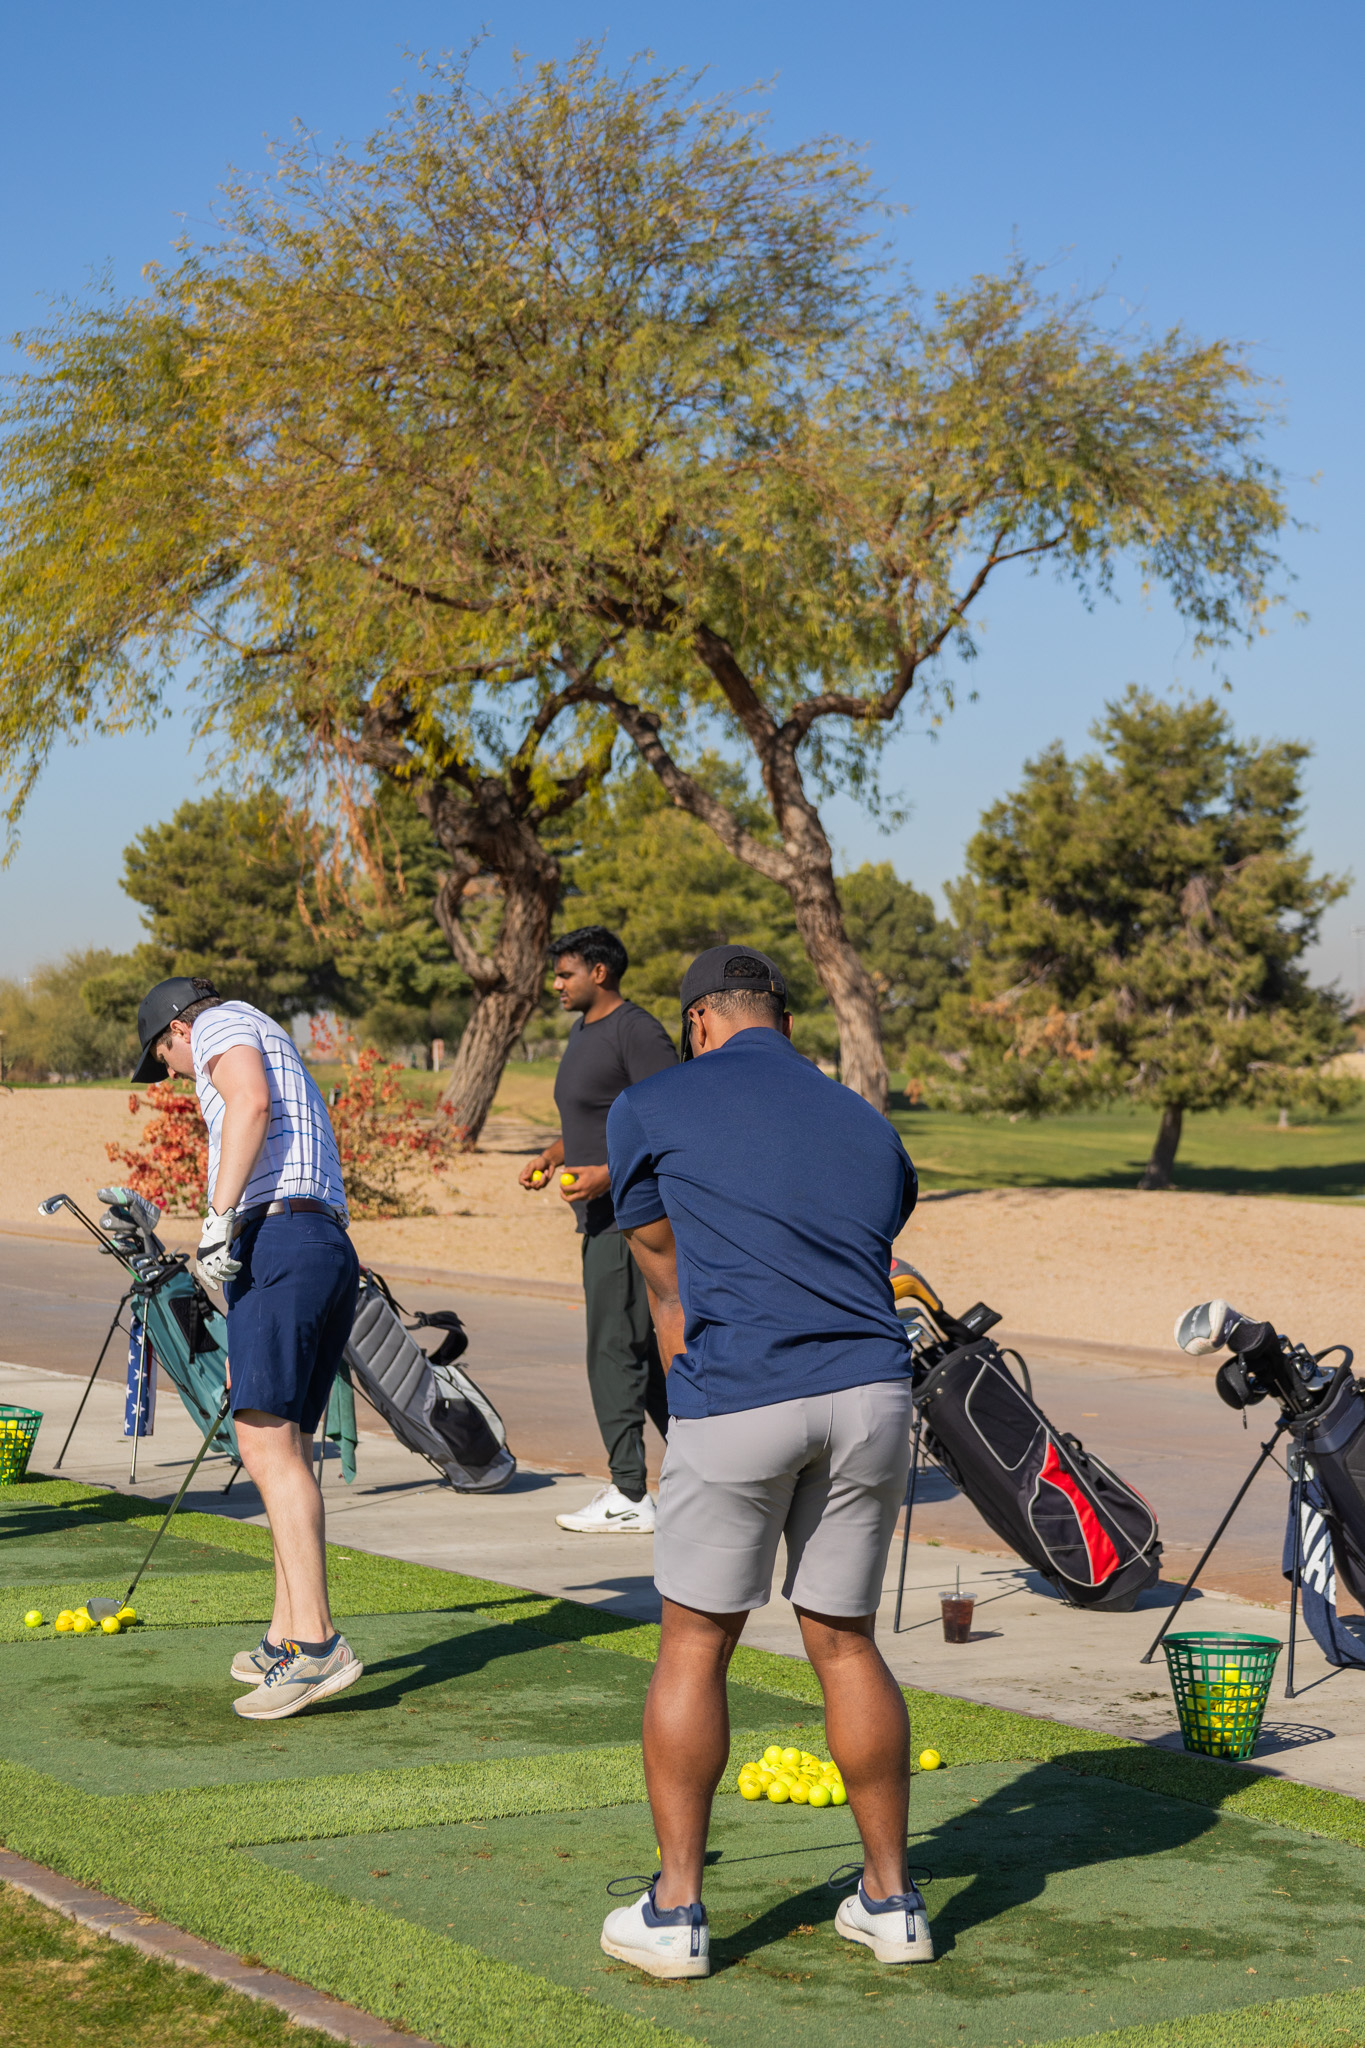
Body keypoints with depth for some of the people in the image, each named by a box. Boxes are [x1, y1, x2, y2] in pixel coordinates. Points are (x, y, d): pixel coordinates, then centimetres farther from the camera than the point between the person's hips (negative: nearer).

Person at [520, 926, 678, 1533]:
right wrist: (551, 1156, 13)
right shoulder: (584, 1031, 19)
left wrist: (606, 1175, -25)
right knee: (644, 1348, 12)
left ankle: (629, 1497, -5)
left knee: (615, 1349, -9)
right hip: (602, 1216, 10)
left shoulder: (637, 1032, -12)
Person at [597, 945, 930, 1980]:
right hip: (872, 1392, 4)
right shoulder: (871, 1127, 20)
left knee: (695, 1647, 9)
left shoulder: (651, 1108, 9)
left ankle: (675, 1911, 12)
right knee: (846, 1642, 16)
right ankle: (892, 1900, 21)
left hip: (737, 1405, -4)